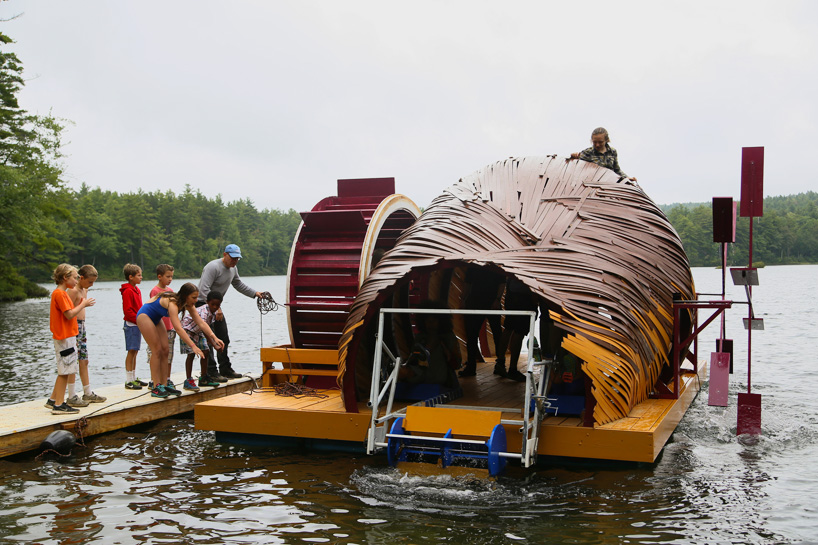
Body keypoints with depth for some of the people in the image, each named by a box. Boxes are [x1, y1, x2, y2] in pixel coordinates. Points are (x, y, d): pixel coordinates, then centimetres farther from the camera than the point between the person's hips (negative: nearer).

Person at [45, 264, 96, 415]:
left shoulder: (61, 293, 16)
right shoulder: (60, 293, -14)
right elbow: (69, 314, -20)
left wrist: (82, 305, 7)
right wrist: (83, 304, -9)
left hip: (67, 336, 10)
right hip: (65, 337, -10)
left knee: (64, 371, 16)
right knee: (64, 371, -6)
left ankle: (53, 400, 23)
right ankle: (59, 405, -2)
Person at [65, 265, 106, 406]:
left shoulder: (84, 290, 14)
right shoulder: (73, 291, -15)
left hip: (81, 327, 9)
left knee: (84, 361, 13)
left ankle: (88, 393, 21)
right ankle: (72, 397, -2)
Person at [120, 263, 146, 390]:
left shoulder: (136, 290, 15)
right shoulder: (127, 291, -14)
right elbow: (127, 311, -17)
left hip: (138, 324, 9)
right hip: (131, 325, -9)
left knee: (135, 351, 13)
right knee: (131, 351, -7)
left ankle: (133, 378, 19)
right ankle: (129, 381, -3)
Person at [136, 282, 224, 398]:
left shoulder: (188, 305, -9)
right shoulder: (172, 303, -35)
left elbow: (200, 322, -11)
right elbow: (178, 328, -44)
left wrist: (214, 337, -23)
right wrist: (193, 346, -48)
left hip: (156, 319, 9)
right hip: (144, 316, -9)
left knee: (165, 350, 2)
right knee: (157, 350, -12)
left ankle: (164, 385, 4)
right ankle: (156, 388, -11)